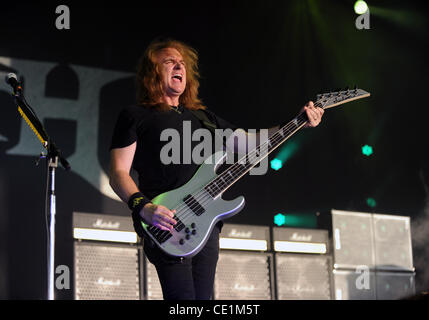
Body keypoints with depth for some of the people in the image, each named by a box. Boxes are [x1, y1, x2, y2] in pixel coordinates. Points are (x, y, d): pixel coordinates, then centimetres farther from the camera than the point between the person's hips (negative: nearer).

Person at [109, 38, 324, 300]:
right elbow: (118, 172, -2)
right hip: (166, 225, -6)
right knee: (183, 298, -17)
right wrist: (144, 208, -20)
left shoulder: (202, 117, 23)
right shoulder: (135, 116, 5)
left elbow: (247, 142, 19)